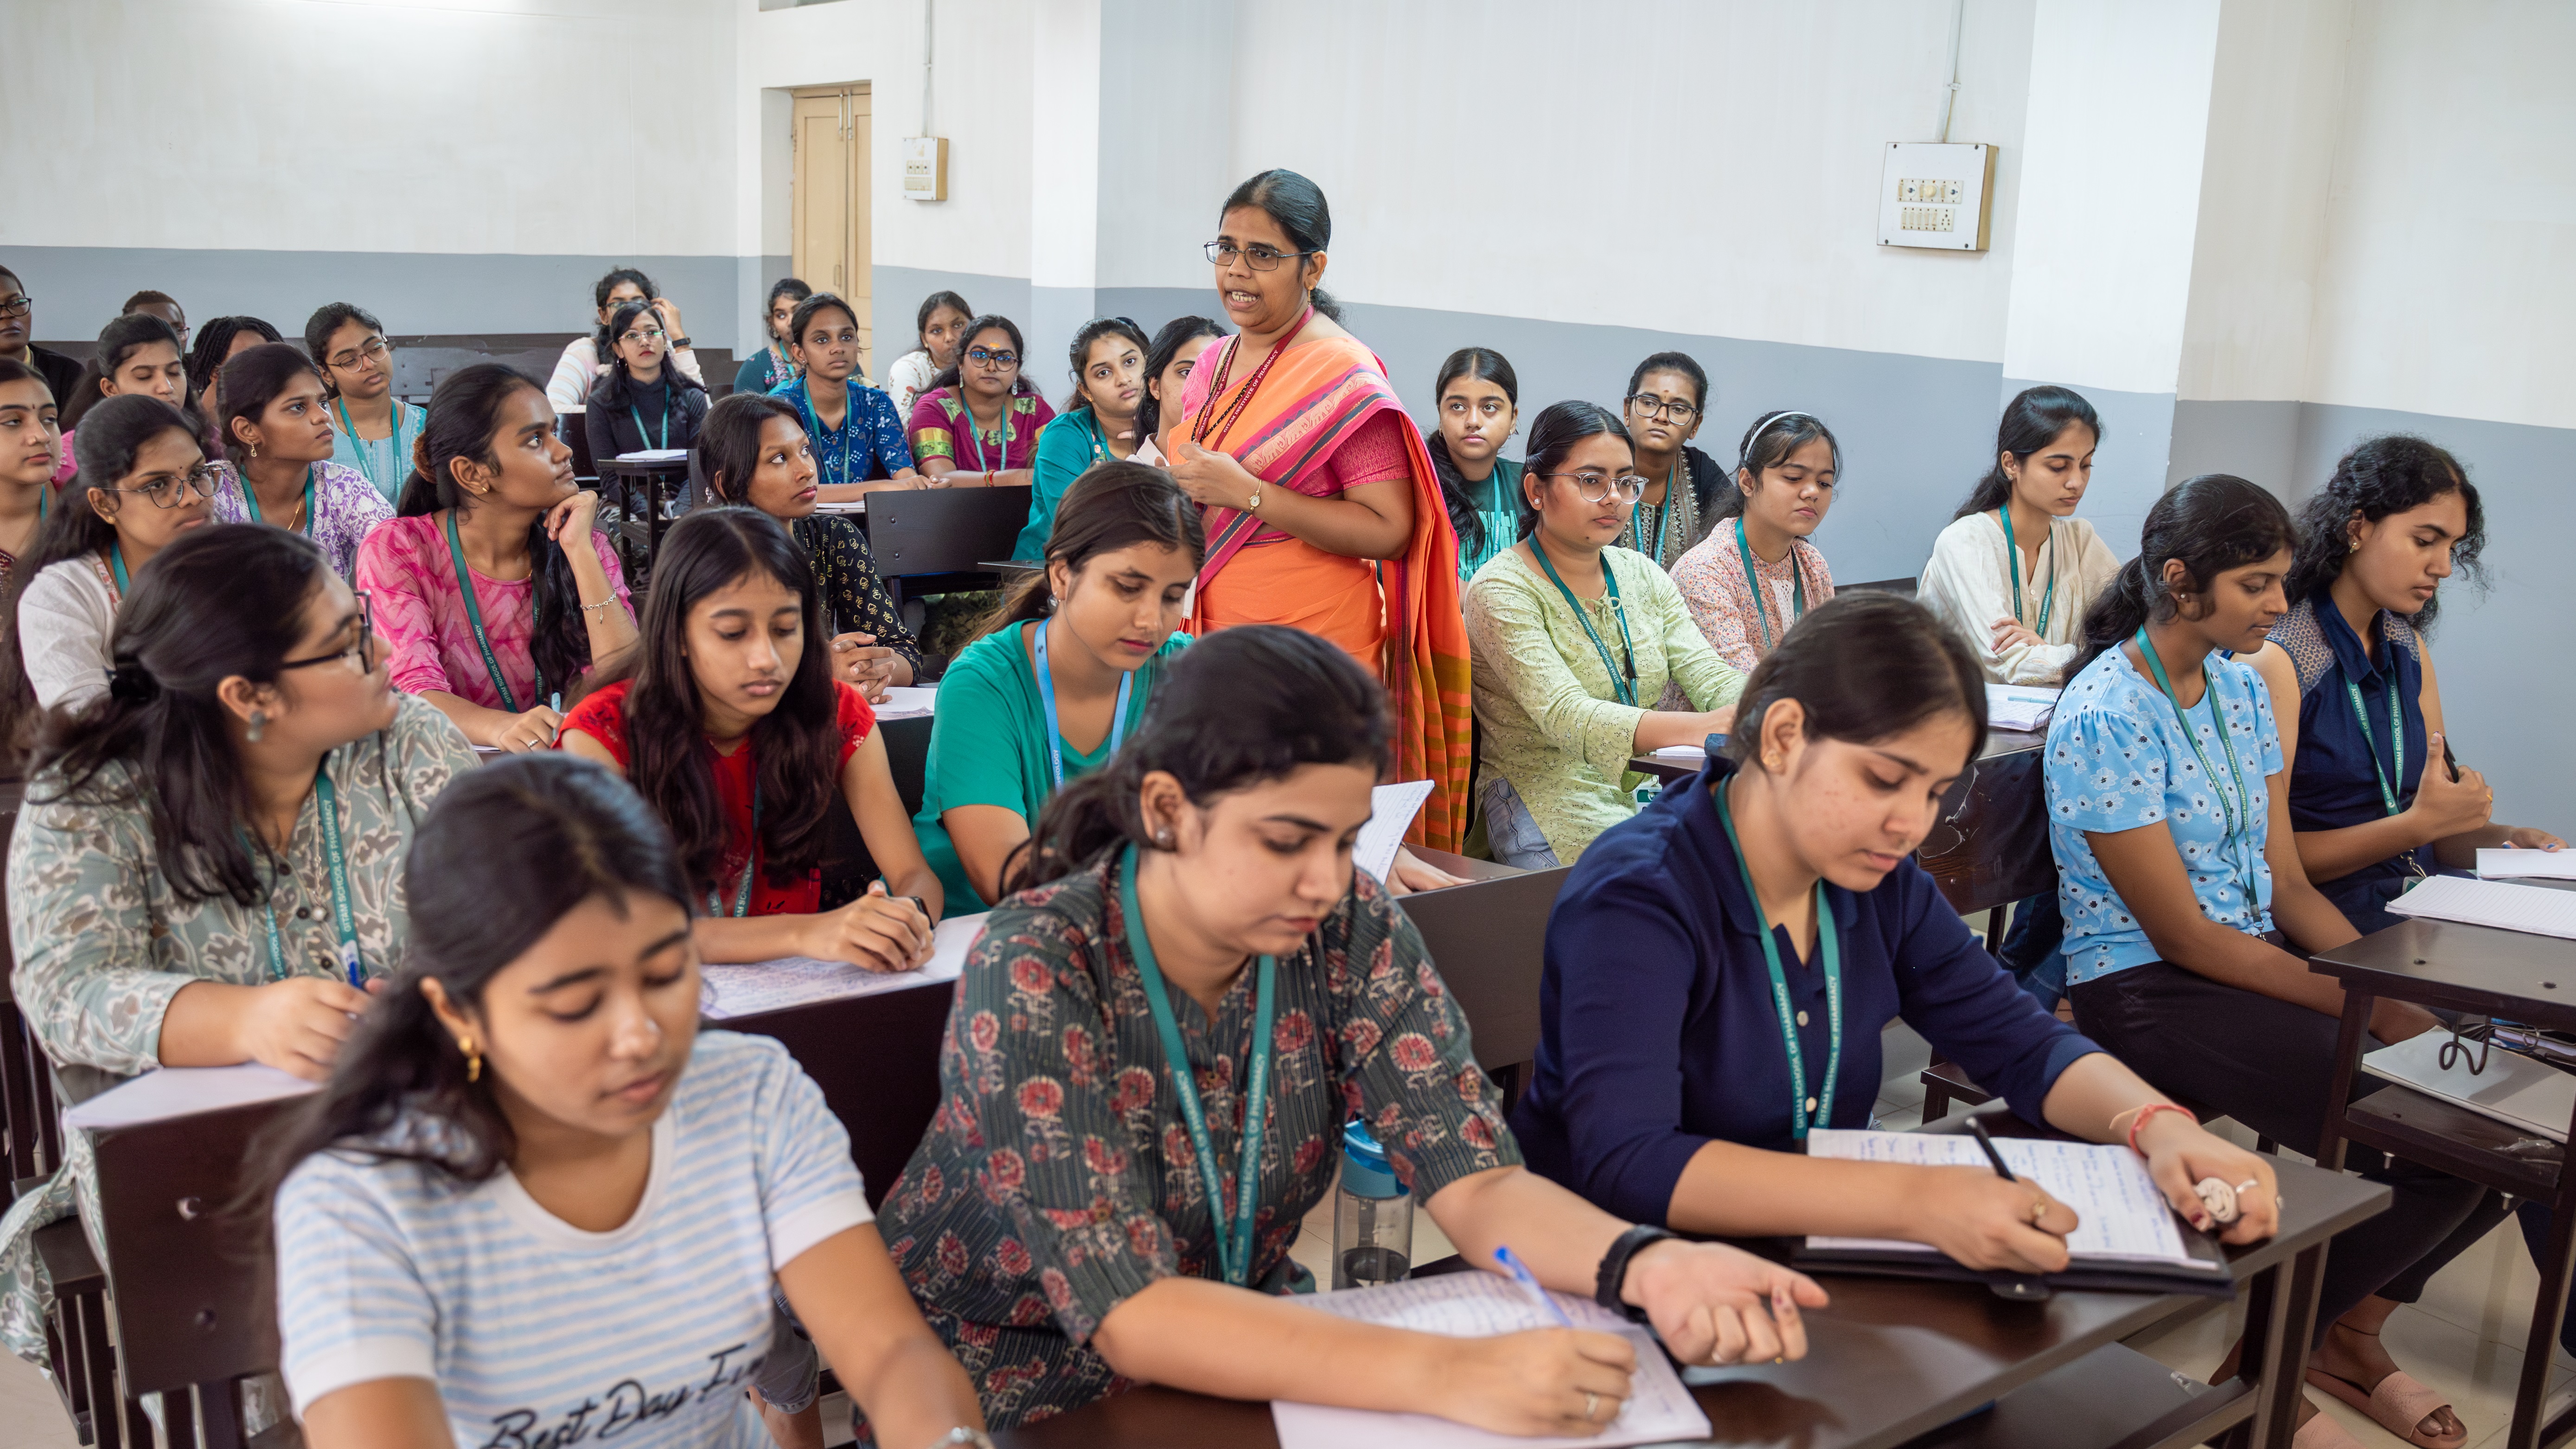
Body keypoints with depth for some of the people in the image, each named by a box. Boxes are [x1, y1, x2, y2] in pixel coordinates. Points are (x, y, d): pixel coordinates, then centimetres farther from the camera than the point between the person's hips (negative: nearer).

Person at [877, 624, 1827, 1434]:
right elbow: (1132, 1315, -28)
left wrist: (1647, 1266, -32)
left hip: (1241, 1353, 4)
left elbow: (1479, 1185, -12)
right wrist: (1446, 1375, -39)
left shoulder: (1351, 934, -11)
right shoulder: (1034, 976, -23)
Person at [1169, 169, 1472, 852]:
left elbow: (1390, 531, -18)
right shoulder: (1214, 365, 14)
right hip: (1211, 634, 7)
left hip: (1307, 642, -7)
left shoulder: (1344, 377, -10)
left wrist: (1244, 492, -21)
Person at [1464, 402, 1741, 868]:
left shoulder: (1641, 575, 13)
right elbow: (1566, 717, -24)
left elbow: (1710, 676, 2)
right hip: (1551, 809, -6)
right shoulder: (1501, 591, -10)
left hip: (1647, 795, 7)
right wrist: (1701, 728, -39)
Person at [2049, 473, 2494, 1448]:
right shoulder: (2106, 718, -18)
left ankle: (2350, 1329, 15)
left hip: (2259, 956, 8)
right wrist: (2370, 1009, -18)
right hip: (2147, 992, -8)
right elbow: (2184, 937, -18)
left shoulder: (2241, 688, 7)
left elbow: (2287, 885, 8)